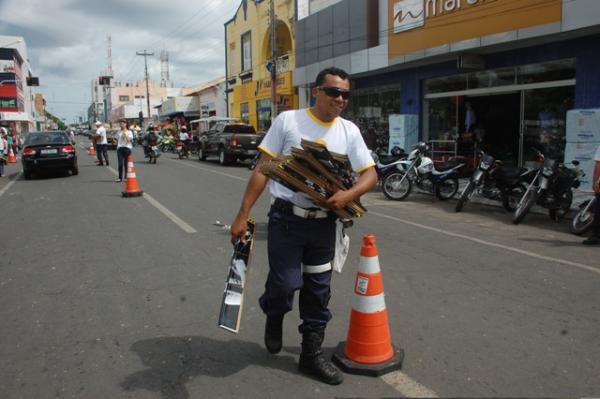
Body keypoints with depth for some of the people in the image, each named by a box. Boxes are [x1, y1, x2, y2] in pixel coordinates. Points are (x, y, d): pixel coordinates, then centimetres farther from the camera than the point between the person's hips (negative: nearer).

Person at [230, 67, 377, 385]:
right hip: (287, 219, -3)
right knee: (285, 283, -3)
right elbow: (263, 169, -5)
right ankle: (273, 316, 34)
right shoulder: (288, 121, -5)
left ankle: (311, 354, 28)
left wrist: (349, 195, -17)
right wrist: (243, 215, -8)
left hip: (324, 223, 4)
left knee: (318, 290, 11)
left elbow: (370, 174, 5)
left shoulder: (349, 131, 4)